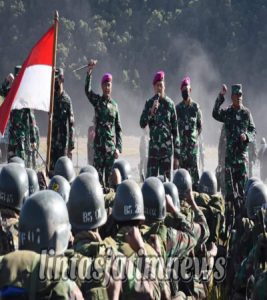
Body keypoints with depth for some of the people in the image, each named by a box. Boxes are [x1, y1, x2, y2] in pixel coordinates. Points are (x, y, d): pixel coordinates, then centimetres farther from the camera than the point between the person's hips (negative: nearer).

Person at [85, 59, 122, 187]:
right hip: (99, 143, -1)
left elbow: (118, 128, 10)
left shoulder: (114, 105, 9)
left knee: (110, 174, 2)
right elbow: (87, 90, -12)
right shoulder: (97, 100, 7)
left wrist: (118, 147, 1)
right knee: (98, 172, -5)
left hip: (111, 144, 1)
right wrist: (89, 72, -24)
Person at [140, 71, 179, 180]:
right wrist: (151, 111, -19)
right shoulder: (149, 103, 6)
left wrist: (176, 155, -1)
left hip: (167, 147, -1)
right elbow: (142, 124, -2)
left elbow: (175, 129, 2)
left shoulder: (169, 104, 1)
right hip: (153, 146, 1)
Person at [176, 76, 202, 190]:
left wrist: (196, 136, 0)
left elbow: (200, 125, 10)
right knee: (182, 166, 3)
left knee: (194, 166, -7)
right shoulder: (178, 108, 9)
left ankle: (196, 186, -7)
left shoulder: (195, 107, 5)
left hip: (193, 142, -2)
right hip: (181, 142, 2)